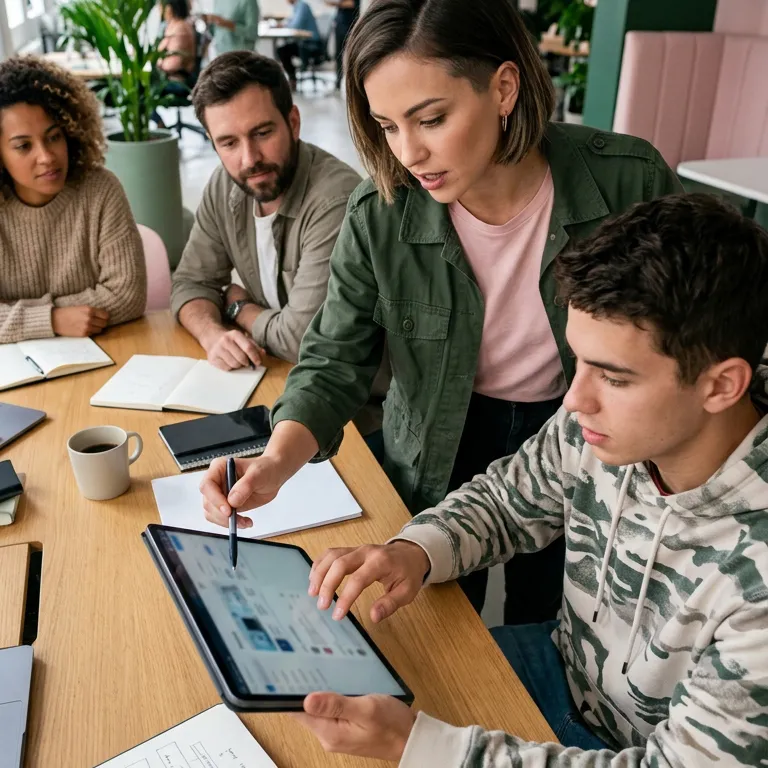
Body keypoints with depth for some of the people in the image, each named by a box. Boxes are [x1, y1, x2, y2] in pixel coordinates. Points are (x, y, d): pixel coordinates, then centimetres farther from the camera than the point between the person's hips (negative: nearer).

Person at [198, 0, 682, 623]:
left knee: (541, 625, 24)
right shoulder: (379, 216, -21)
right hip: (438, 458, 1)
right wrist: (276, 463, -34)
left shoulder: (629, 182, -22)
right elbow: (336, 361, -16)